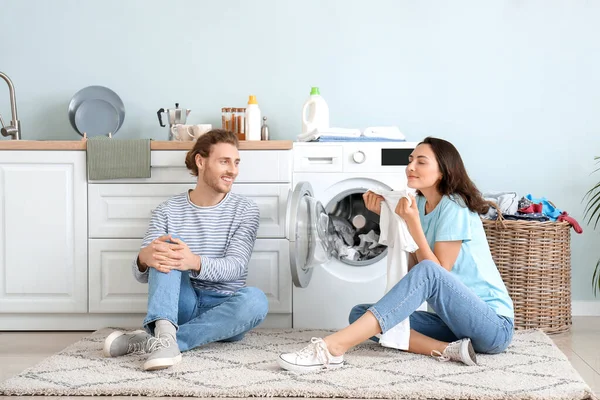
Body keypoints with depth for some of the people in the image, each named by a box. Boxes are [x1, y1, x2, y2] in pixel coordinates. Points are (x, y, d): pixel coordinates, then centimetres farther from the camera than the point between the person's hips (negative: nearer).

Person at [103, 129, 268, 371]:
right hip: (181, 305, 0)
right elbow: (142, 275, -6)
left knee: (255, 299, -33)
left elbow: (235, 266, -15)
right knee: (166, 253, -22)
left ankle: (150, 341, -34)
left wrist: (195, 262, -37)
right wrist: (144, 258, -32)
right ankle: (165, 334, -46)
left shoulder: (245, 210, 0)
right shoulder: (168, 211, 2)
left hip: (222, 312, 0)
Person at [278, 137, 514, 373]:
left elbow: (437, 272, -14)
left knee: (427, 272, -35)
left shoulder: (455, 207, -12)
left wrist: (413, 224, -22)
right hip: (452, 321, 7)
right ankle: (445, 349, -26)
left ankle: (332, 347, -43)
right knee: (360, 313, -7)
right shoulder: (420, 204, 10)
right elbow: (412, 271, 5)